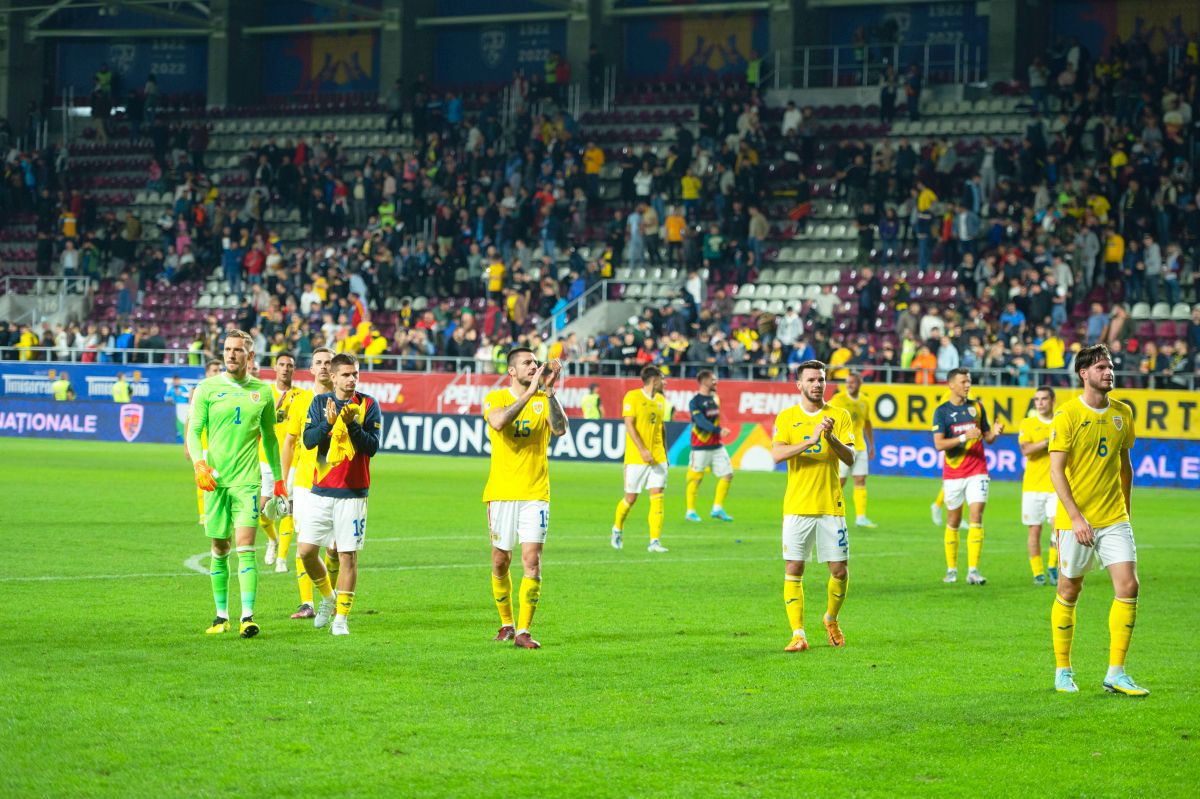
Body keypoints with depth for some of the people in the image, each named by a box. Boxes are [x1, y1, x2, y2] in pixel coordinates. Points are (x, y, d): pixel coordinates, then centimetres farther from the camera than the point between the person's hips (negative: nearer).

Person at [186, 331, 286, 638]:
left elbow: (269, 437, 18)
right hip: (215, 479, 1)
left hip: (247, 478, -1)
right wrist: (199, 463, -17)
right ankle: (221, 615, 18)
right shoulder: (207, 388, 3)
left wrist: (278, 477, 19)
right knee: (219, 549, 7)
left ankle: (248, 616, -16)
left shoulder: (262, 391, 8)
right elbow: (194, 430, 0)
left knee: (245, 547, -11)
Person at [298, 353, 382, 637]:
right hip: (321, 491, 2)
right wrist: (329, 423, -21)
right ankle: (327, 597, 25)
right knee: (306, 551, 0)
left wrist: (351, 423, -20)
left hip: (353, 493, -2)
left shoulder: (368, 405, 0)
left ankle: (342, 617, 5)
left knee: (348, 555, -3)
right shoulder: (320, 403, 6)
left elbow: (372, 447, -7)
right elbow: (308, 440, -5)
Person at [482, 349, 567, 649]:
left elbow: (560, 429, -15)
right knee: (501, 561, 8)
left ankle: (523, 631, -7)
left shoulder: (545, 400, 4)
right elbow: (498, 422, -24)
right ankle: (506, 623, 26)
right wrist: (529, 393, -28)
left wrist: (549, 392, -23)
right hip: (501, 493, 0)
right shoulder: (495, 398, -1)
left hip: (535, 494, 0)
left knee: (532, 560, -9)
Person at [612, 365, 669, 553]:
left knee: (657, 497, -5)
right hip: (636, 458, -5)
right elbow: (629, 425, -14)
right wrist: (642, 450, -23)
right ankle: (617, 529, 29)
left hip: (657, 458, 5)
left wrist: (664, 453, 19)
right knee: (631, 497, 2)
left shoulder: (660, 399, 13)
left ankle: (655, 541, -5)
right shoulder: (632, 397, -8)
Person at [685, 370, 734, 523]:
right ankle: (690, 511, 10)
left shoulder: (715, 398, 11)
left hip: (716, 446, 7)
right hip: (700, 447, -7)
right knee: (695, 478, -1)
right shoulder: (695, 402, -11)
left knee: (727, 474, 3)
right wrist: (719, 430, -32)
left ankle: (717, 509, 12)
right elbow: (702, 422, -23)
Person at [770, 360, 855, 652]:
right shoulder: (786, 417, 4)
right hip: (797, 506, 0)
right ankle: (798, 635, -1)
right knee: (793, 570, -4)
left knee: (839, 570, 1)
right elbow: (776, 454, -10)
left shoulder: (839, 416, 4)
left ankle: (831, 619, 28)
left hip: (831, 506, 0)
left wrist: (831, 437, -22)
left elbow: (849, 458, -4)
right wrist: (811, 440, -23)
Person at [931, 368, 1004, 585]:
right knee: (953, 521, 7)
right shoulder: (942, 411, -2)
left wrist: (994, 432, -9)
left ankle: (973, 570, -13)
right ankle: (951, 570, 18)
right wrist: (964, 437, -22)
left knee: (976, 517, -11)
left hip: (977, 471, 1)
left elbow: (986, 437, 13)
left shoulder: (977, 407, 7)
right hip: (953, 474, -1)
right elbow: (939, 444, -11)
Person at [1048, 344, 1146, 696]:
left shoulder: (1122, 413, 6)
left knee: (1128, 587, -7)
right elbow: (1056, 471, -12)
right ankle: (1062, 671, 20)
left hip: (1114, 519, 4)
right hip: (1075, 519, -4)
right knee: (1069, 592, 6)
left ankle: (1116, 674, -1)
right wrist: (1076, 517, -19)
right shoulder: (1068, 415, -10)